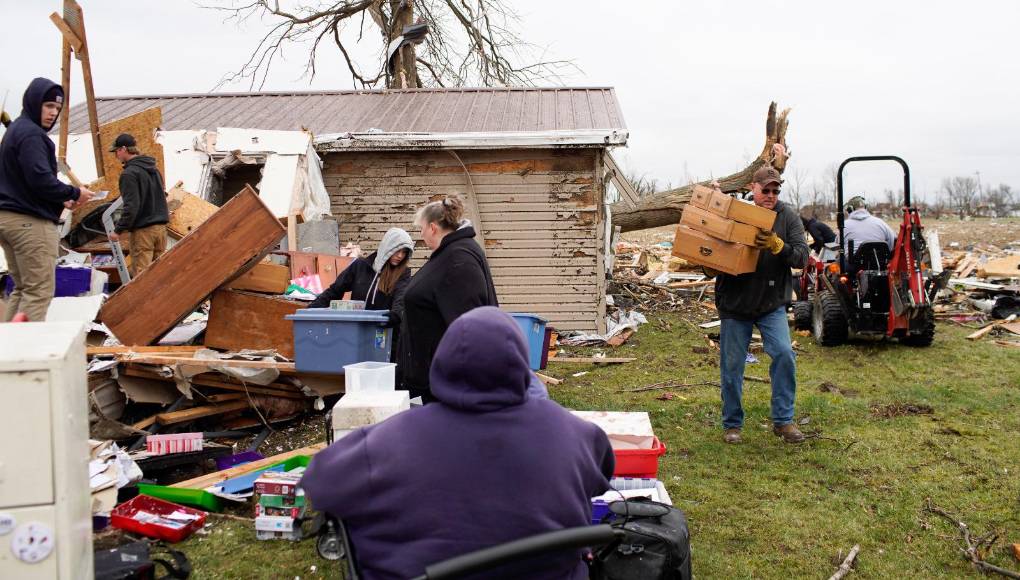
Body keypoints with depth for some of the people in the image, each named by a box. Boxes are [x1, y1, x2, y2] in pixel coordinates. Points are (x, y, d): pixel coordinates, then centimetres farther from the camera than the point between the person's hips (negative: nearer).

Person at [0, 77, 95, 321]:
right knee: (39, 292, -9)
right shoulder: (31, 133, -12)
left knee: (22, 289, 14)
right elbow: (40, 179, -21)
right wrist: (74, 193, -7)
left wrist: (61, 201, 13)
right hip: (30, 221, -10)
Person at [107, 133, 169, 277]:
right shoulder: (154, 168, 14)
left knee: (141, 274, -4)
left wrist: (119, 230, -12)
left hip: (143, 230, -8)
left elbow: (131, 206, -18)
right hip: (161, 226, 8)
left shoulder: (129, 173, -13)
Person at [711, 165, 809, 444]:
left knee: (784, 354, -15)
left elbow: (802, 256, -11)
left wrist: (778, 246, -29)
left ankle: (783, 420, 2)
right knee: (732, 365, 6)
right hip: (735, 304, 0)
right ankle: (732, 424, 22)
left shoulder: (788, 216, -2)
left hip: (772, 304, 0)